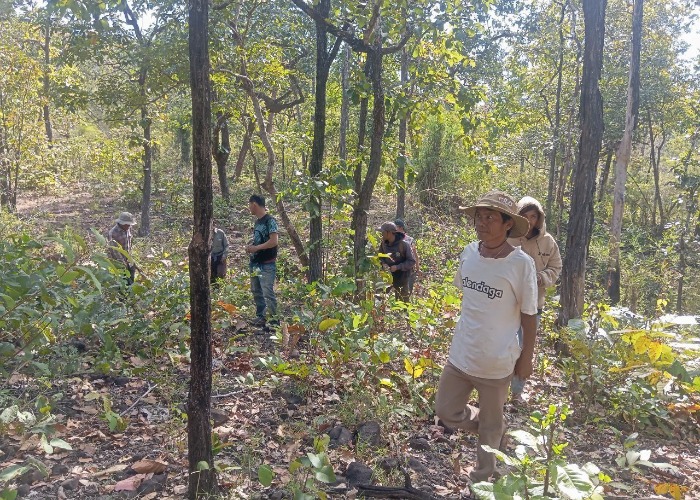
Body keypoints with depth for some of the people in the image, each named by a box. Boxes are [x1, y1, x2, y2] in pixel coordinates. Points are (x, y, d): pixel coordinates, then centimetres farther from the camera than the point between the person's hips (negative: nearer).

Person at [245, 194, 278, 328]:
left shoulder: (270, 220, -13)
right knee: (256, 291, 15)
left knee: (268, 293, -9)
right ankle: (260, 316, 25)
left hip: (267, 265, -9)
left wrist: (256, 248, -18)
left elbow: (273, 241, -21)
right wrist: (251, 246, 2)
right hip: (255, 263, 9)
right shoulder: (257, 221, 13)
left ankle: (274, 319, -2)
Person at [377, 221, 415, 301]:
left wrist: (398, 267, -27)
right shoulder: (384, 243, -5)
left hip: (401, 277, -4)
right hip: (388, 275, 4)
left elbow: (412, 261, -17)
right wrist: (383, 264, -13)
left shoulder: (403, 244, -20)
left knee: (403, 301, 8)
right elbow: (380, 257, 9)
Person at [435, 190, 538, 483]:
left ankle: (482, 478, 41)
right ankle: (495, 427, 44)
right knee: (446, 411, 16)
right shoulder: (469, 253, -5)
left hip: (497, 361, -5)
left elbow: (528, 316, -10)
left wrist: (526, 358, -3)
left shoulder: (521, 264, -19)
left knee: (489, 425, 15)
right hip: (460, 354, 5)